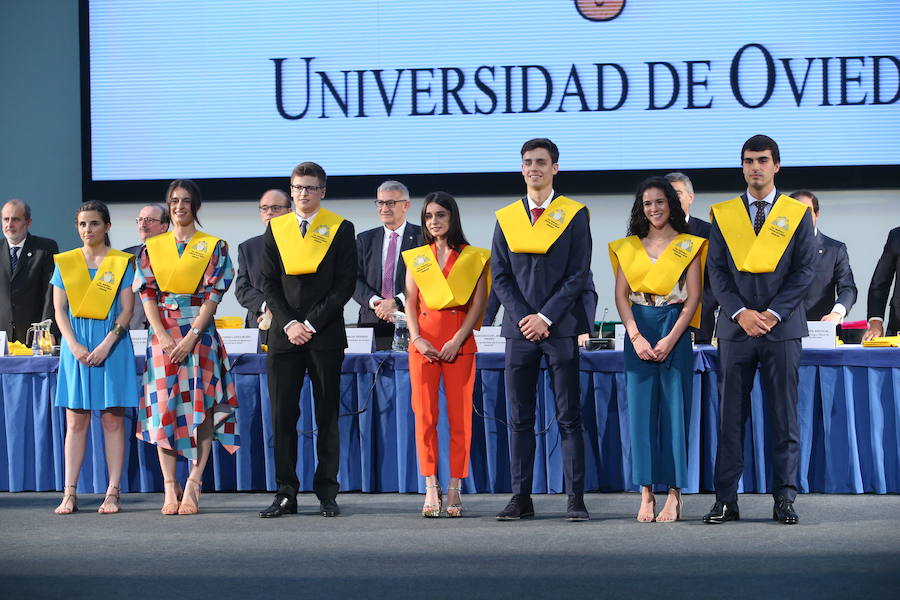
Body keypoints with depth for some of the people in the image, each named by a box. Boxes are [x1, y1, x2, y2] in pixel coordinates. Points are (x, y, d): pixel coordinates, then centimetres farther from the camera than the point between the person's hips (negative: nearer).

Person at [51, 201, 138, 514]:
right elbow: (59, 309, 5)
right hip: (76, 344, 2)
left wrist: (106, 345, -14)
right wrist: (74, 346, -9)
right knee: (76, 420, 0)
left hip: (112, 343, -2)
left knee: (113, 418, -3)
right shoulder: (65, 262, 10)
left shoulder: (121, 262, 4)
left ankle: (112, 494, -2)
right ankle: (69, 494, -1)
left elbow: (126, 309, -2)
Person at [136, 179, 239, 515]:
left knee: (200, 408, -9)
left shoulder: (214, 247, 5)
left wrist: (191, 336, -13)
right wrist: (163, 336, -9)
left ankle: (192, 487, -10)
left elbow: (213, 296, -3)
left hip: (200, 334, -2)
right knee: (164, 406, -3)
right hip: (162, 334, 2)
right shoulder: (152, 248, 12)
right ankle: (170, 489, -2)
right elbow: (148, 295, 5)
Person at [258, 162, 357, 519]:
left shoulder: (340, 229, 3)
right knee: (282, 416, -1)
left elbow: (345, 285, -2)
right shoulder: (275, 229, 11)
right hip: (284, 334, 2)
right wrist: (289, 323, -6)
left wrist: (312, 323, -9)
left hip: (325, 335, -2)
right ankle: (286, 493, 2)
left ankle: (327, 493, 6)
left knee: (327, 417, 2)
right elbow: (269, 283, 8)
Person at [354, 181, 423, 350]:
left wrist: (396, 302, -15)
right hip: (372, 323, 3)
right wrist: (374, 302, -11)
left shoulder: (422, 237, 5)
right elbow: (356, 280, 8)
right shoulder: (365, 239, 16)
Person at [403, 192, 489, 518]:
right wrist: (417, 339, -7)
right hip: (424, 341, 2)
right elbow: (410, 303, 9)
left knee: (460, 416, -4)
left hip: (460, 341, -2)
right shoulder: (416, 258, 15)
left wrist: (457, 341, -10)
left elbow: (478, 304, 1)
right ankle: (431, 489, -7)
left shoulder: (474, 258, 8)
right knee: (424, 415, -7)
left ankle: (454, 490, -1)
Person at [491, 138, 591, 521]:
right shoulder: (506, 218, 12)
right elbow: (500, 276, 7)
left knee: (569, 418, -2)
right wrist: (524, 318, -6)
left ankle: (575, 498, -1)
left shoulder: (575, 215, 3)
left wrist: (546, 317, -10)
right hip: (519, 330, 3)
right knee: (520, 419, 4)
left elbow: (578, 275, -3)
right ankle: (521, 497, 6)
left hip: (560, 328, -3)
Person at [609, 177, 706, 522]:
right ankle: (646, 495, 1)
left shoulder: (687, 245, 4)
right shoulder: (628, 247, 12)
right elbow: (621, 295, 5)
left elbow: (693, 298, -2)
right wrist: (636, 337, -9)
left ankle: (674, 495, -2)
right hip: (638, 330, 2)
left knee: (674, 408, -4)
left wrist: (670, 339, -13)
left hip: (674, 329, -2)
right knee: (641, 409, -1)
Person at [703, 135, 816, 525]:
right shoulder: (723, 214, 9)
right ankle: (726, 500, 3)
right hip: (735, 328, 1)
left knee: (784, 417, 1)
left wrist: (773, 313, -10)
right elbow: (716, 270, 4)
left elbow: (805, 271, 1)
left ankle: (784, 499, 5)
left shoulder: (798, 214, 6)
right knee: (730, 417, 1)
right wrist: (742, 313, -9)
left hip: (782, 328, -1)